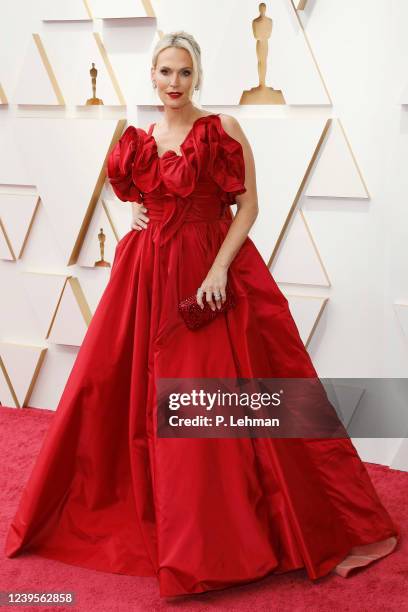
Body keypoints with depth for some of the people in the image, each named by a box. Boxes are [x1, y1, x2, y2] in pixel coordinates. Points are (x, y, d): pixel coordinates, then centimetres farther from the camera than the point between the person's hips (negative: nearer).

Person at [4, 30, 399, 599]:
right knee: (113, 391, 7)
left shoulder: (224, 128, -3)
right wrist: (136, 216, 5)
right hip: (148, 276, 5)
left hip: (214, 272, -5)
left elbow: (249, 203, -8)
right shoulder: (138, 141, 11)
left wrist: (219, 268, -17)